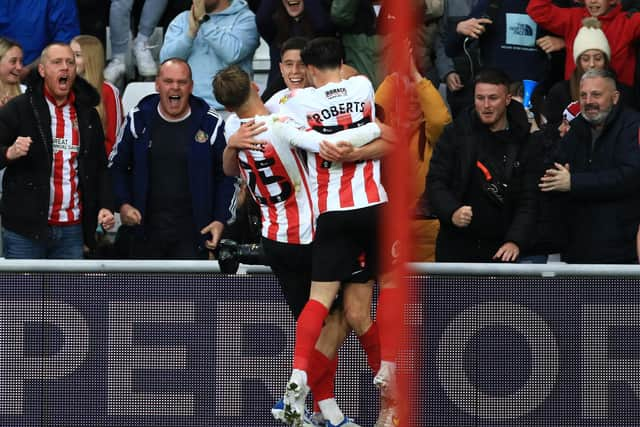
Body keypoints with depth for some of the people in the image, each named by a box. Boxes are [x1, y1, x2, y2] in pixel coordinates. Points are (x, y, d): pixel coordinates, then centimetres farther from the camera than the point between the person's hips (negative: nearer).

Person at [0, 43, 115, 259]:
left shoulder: (87, 114, 13)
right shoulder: (18, 109, -1)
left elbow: (99, 167, 19)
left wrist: (105, 206, 6)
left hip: (72, 230, 4)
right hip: (25, 229, -4)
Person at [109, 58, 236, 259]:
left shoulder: (210, 124, -2)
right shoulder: (138, 120, 2)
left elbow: (227, 176, 6)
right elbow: (117, 166, 12)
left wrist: (220, 219, -3)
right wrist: (123, 204, -2)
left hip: (192, 232, -2)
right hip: (147, 230, 2)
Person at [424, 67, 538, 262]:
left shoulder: (522, 143, 1)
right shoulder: (456, 134, 1)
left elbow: (528, 200, -2)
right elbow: (435, 182, -1)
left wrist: (516, 240, -17)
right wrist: (452, 212, -21)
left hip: (501, 250, 1)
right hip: (456, 247, 0)